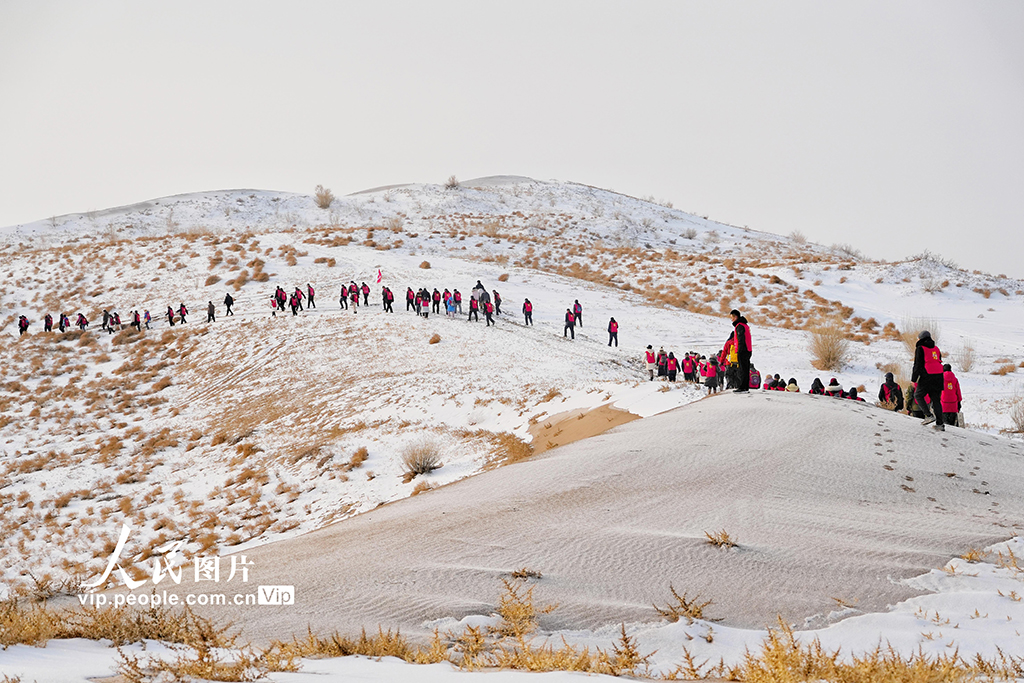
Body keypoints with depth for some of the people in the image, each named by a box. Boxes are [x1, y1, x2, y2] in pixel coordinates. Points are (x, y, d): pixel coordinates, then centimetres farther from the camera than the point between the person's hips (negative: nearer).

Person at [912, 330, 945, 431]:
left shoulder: (920, 349, -2)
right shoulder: (936, 348, 17)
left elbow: (917, 365, -7)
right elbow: (939, 362, 20)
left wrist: (914, 378, -2)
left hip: (926, 377, -6)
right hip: (938, 377, 6)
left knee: (918, 395, 11)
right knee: (936, 399, 7)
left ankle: (929, 415, -4)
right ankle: (939, 424, 0)